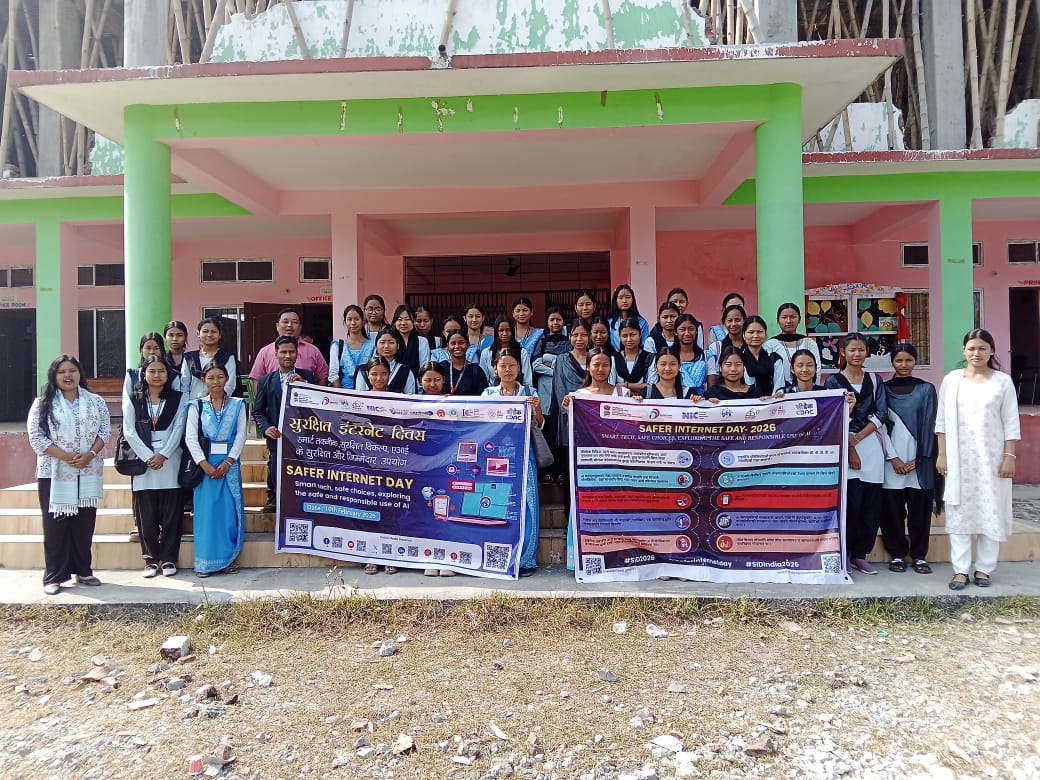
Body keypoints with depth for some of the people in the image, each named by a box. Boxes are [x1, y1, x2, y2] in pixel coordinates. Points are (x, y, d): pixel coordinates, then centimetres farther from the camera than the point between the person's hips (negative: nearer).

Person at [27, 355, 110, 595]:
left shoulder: (96, 402, 7)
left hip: (89, 473, 2)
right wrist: (66, 456, -16)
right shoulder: (43, 403, 0)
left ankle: (83, 571, 18)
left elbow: (105, 431, 3)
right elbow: (36, 436, -6)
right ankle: (53, 576, 10)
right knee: (55, 525, 1)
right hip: (54, 473, -2)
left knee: (84, 523, 8)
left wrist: (89, 455, -13)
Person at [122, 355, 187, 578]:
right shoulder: (133, 400, 9)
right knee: (146, 514, 3)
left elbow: (178, 429, 0)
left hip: (170, 461, -1)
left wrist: (163, 455, -11)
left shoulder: (178, 399, 8)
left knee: (171, 513, 0)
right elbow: (129, 431, 1)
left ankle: (169, 558, 8)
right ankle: (150, 559, 11)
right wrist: (148, 457, -9)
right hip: (143, 462, 1)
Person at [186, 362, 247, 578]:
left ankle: (228, 558, 10)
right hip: (205, 464, 0)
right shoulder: (196, 406, 5)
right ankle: (205, 562, 7)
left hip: (229, 464, 0)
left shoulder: (237, 405, 6)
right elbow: (190, 438, -2)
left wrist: (228, 462, -11)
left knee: (230, 510, 1)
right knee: (206, 510, 1)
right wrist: (205, 465, -13)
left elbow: (241, 435, 0)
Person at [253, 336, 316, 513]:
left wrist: (303, 384, -13)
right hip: (277, 437, 1)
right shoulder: (266, 381, 10)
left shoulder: (307, 377, 8)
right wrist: (266, 428, -11)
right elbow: (258, 411, 7)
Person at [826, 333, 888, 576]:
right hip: (843, 445, -3)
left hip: (871, 444, 3)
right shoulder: (834, 381, 3)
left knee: (871, 504, 4)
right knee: (849, 503, -6)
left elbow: (880, 415, 3)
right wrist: (850, 449, -10)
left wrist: (857, 438, -10)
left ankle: (860, 554, 14)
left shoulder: (875, 382, 13)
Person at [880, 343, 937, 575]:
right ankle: (897, 554, 14)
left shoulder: (926, 389, 7)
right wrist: (893, 458, -8)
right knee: (893, 508, 2)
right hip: (892, 460, 0)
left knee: (919, 509, 4)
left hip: (919, 460, 0)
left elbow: (929, 426, 2)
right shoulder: (884, 389, 6)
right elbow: (881, 425, 1)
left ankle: (919, 555, 15)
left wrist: (918, 459, -7)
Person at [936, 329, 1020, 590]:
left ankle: (984, 568, 15)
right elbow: (942, 421, 5)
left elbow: (1011, 424, 0)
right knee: (959, 512, 2)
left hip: (992, 459, 0)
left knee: (991, 512, 4)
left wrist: (1009, 456, -6)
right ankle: (960, 570, 7)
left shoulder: (1002, 381, 2)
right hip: (959, 459, 1)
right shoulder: (951, 380, 4)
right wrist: (942, 455, 1)